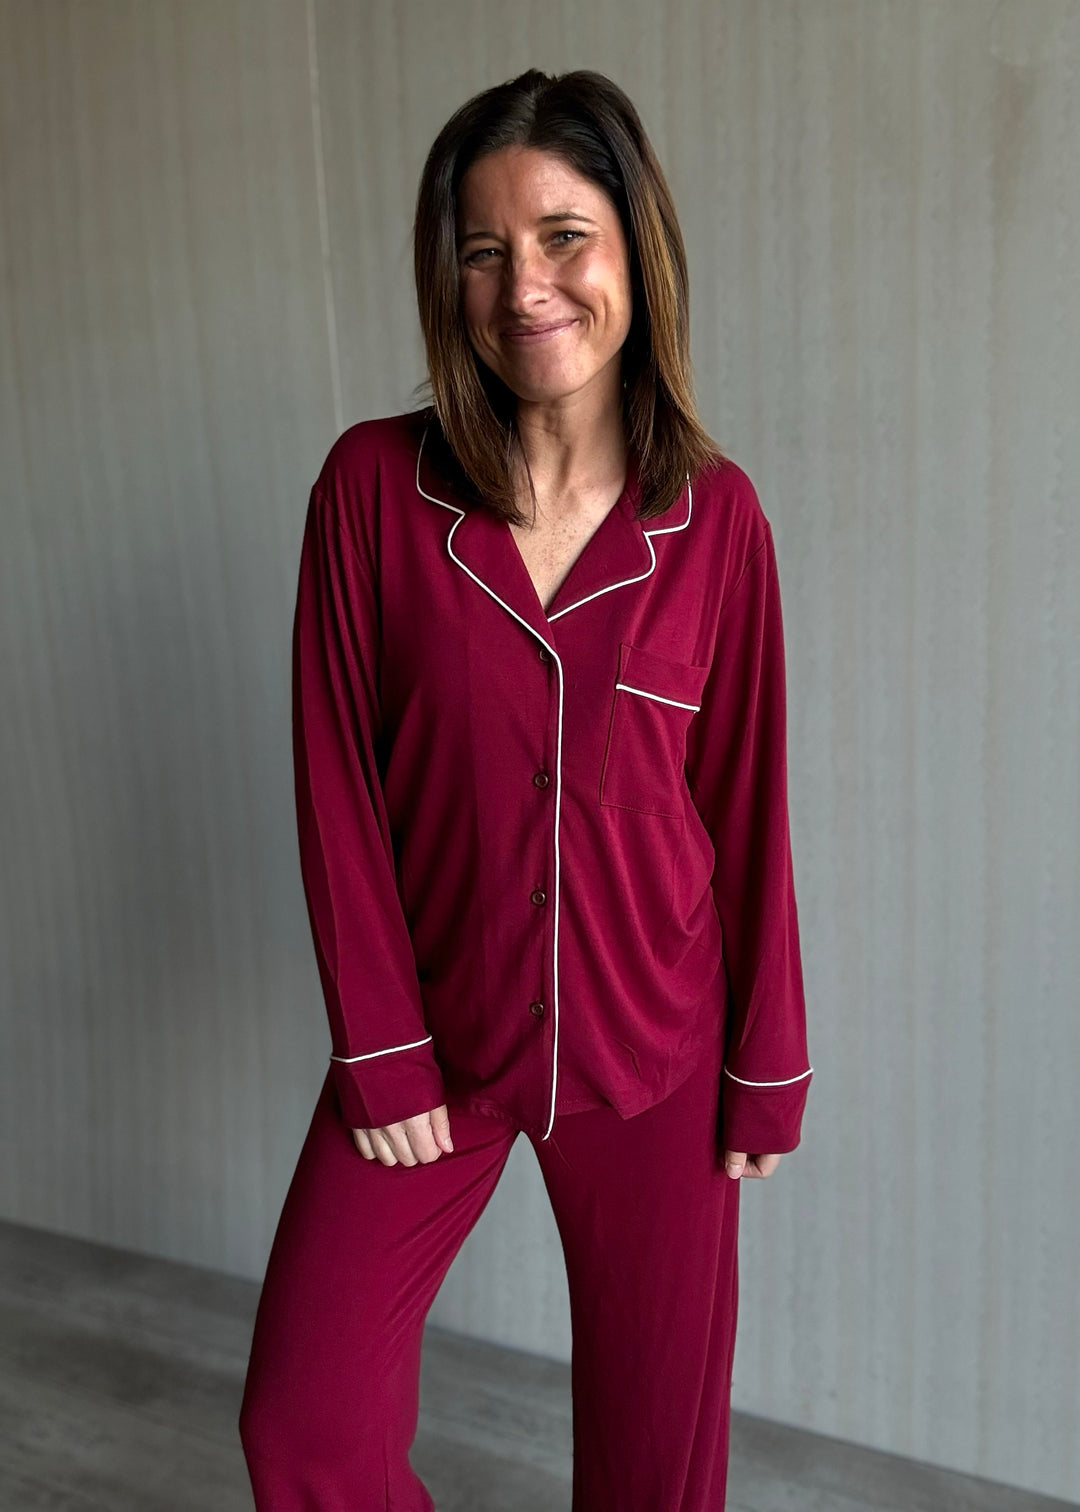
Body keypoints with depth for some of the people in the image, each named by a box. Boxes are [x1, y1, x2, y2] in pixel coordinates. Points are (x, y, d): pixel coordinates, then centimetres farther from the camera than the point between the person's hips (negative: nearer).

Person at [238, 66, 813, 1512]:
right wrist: (381, 1052, -7)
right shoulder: (374, 483, -9)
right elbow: (338, 782, -7)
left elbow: (745, 802, -2)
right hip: (434, 1033, 0)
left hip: (652, 1040, 1)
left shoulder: (716, 514, -7)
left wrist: (767, 1063, 1)